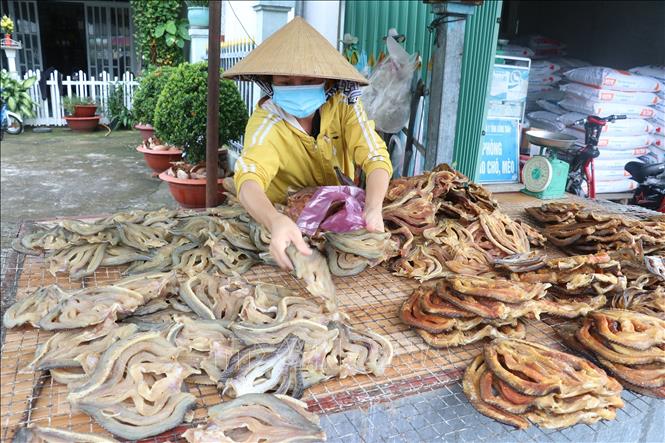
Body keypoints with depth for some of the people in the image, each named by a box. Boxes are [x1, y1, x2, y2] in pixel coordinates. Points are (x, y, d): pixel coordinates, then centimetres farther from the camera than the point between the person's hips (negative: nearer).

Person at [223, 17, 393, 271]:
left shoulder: (343, 104, -15)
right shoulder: (266, 122, -24)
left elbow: (375, 157, -22)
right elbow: (248, 179, -41)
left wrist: (373, 208, -44)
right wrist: (276, 221, -64)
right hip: (286, 215, -2)